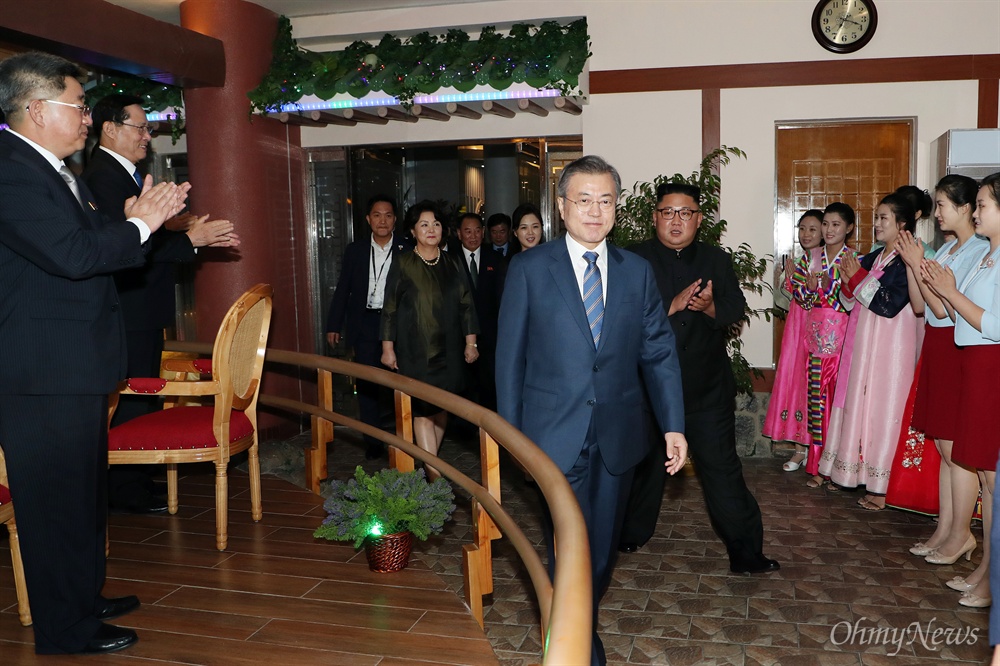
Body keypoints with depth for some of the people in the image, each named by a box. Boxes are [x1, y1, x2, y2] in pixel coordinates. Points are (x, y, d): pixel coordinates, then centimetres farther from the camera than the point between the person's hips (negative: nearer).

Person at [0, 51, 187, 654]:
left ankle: (85, 597, 38)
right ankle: (68, 629, 17)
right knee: (57, 496, 1)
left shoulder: (57, 172, 14)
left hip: (74, 366, 11)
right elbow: (73, 254, -28)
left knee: (84, 487, 21)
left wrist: (142, 218, 4)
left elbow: (92, 242, 17)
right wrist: (140, 225, -15)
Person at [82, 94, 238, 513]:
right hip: (129, 314, -11)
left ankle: (137, 486, 27)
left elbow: (149, 239, 16)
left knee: (143, 400, 16)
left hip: (142, 311, 11)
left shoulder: (124, 174, 18)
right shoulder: (104, 177, -15)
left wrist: (200, 235, 8)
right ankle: (128, 491, 8)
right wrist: (190, 239, -18)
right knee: (133, 403, -3)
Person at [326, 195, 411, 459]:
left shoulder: (407, 251, 2)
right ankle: (373, 442, 12)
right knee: (367, 385, 3)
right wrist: (333, 325, 6)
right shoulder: (355, 250, 8)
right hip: (365, 325, 2)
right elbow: (343, 289, 9)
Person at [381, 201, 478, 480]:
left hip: (448, 349, 4)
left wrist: (470, 342, 5)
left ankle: (429, 461, 22)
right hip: (415, 349, -4)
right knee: (422, 409, -7)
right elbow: (390, 308, -1)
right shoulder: (403, 264, -2)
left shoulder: (452, 262, 8)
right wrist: (388, 348, -3)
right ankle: (435, 474, -7)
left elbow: (466, 304, 9)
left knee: (441, 407, 8)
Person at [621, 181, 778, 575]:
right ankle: (631, 535, 37)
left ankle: (745, 551, 9)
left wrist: (711, 306, -20)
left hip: (707, 388, 1)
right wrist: (671, 306, -25)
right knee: (644, 463, 17)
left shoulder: (717, 260, 6)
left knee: (722, 467, -1)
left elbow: (736, 309, 1)